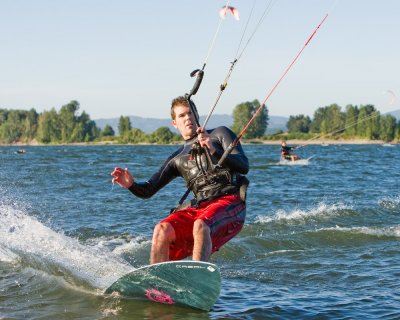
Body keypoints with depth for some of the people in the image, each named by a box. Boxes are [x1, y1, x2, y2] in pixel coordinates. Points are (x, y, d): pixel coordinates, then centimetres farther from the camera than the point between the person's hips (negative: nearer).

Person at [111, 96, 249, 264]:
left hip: (229, 201, -4)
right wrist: (131, 184, -6)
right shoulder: (178, 159, 23)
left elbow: (244, 166, -2)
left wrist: (214, 151, -17)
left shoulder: (220, 134, 13)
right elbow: (148, 190, 17)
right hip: (199, 206, 4)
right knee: (162, 230, -22)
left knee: (200, 225, -36)